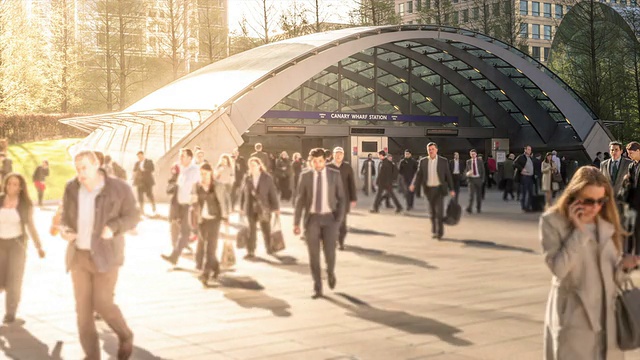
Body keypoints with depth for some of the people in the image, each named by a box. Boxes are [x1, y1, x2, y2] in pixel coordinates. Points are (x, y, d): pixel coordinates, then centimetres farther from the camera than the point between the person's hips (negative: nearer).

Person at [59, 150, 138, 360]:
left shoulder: (119, 189, -14)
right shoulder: (72, 188, -2)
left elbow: (133, 217, -6)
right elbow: (66, 216, 10)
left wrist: (113, 228, -24)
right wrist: (65, 230, -12)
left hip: (105, 256, -4)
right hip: (78, 255, 4)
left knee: (102, 304, -7)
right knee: (83, 308, 4)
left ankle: (125, 336, 22)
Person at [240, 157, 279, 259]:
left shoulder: (267, 178, -4)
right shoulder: (247, 178, 4)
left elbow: (273, 193, -4)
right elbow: (244, 193, 7)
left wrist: (276, 207, -6)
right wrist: (242, 207, 7)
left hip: (264, 208, -2)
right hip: (251, 208, 2)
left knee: (266, 229, 10)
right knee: (252, 230, 1)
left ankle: (269, 248, 28)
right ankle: (250, 252, 3)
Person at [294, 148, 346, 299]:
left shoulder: (335, 174, -1)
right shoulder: (305, 176, 0)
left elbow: (341, 198, 2)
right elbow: (300, 200, 3)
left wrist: (339, 219, -8)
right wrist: (296, 223, -1)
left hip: (329, 218, 0)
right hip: (312, 218, 1)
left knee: (329, 252, -6)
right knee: (313, 255, -1)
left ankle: (330, 273, 28)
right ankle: (317, 288, 9)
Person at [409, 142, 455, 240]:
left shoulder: (443, 161, -3)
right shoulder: (423, 161, 2)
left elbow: (448, 176, 1)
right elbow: (419, 174, -1)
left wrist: (451, 189, -2)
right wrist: (413, 185, -19)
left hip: (439, 189, -2)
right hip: (429, 189, 2)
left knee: (439, 210, -12)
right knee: (432, 212, 8)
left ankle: (440, 232, -5)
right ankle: (434, 231, 20)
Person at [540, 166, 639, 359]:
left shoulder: (607, 223, 8)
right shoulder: (552, 221, -8)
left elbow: (611, 272, 11)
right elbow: (558, 268, -19)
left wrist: (624, 264, -11)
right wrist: (579, 231, -19)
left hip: (605, 317, 5)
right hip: (573, 316, -5)